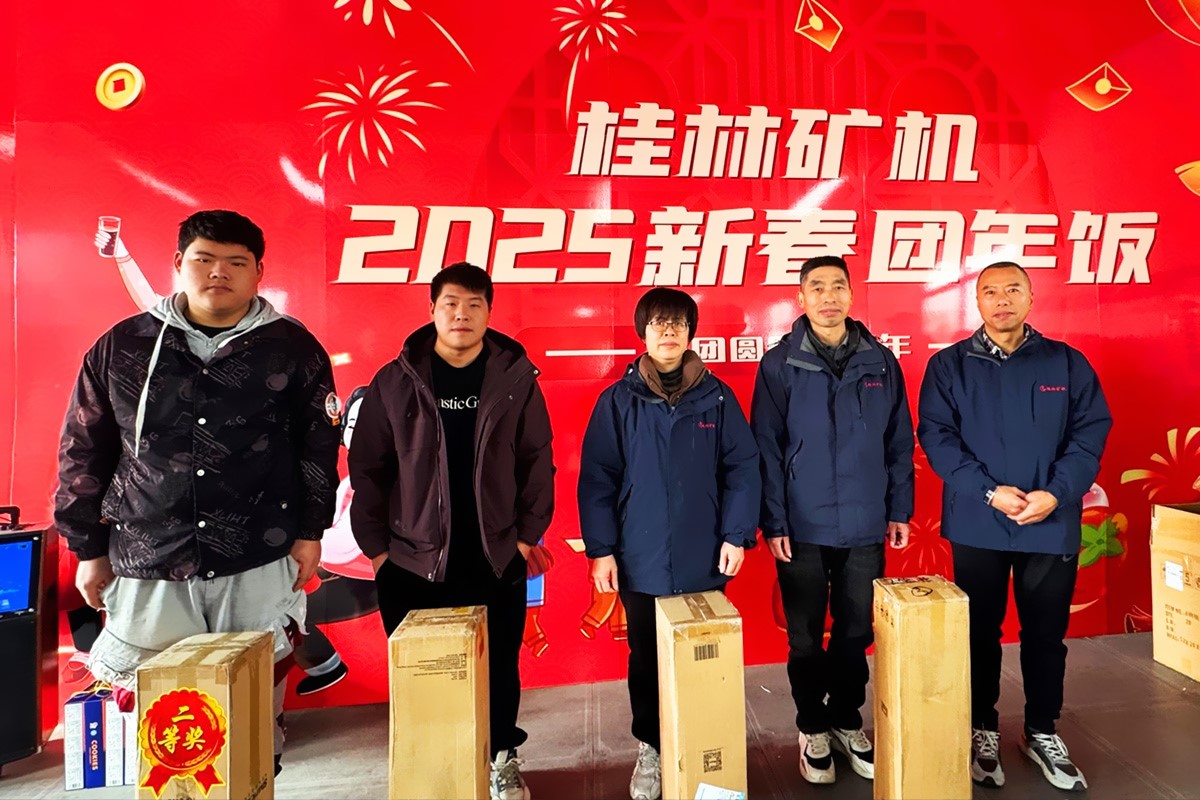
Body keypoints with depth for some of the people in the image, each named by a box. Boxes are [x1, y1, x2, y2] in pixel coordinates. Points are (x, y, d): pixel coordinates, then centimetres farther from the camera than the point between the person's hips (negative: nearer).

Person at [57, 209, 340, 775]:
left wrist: (310, 531, 1)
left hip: (259, 563, -1)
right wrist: (88, 548, 11)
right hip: (148, 565, 2)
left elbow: (318, 442, 3)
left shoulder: (292, 347, 1)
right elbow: (83, 452, 11)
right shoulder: (122, 347, 5)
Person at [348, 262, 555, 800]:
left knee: (500, 666, 12)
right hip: (413, 560, 0)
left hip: (497, 558, 0)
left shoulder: (515, 378, -2)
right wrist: (376, 544, -1)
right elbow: (368, 468, 1)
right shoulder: (395, 382, -2)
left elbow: (536, 461, 1)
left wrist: (528, 533, -1)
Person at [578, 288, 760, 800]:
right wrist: (601, 549, -5)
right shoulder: (618, 400, -3)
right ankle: (649, 749, 35)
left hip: (705, 560, 1)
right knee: (647, 660, 14)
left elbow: (742, 469, 2)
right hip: (641, 562, 0)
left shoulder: (716, 396, 0)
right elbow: (596, 479, -3)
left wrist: (736, 535, -4)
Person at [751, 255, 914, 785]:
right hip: (802, 527, -2)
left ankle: (847, 721, 36)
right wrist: (773, 522, -9)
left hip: (865, 526, 2)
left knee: (857, 632, 14)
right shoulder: (779, 364, -5)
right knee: (805, 636, 11)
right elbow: (766, 451, -7)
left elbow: (899, 444, 7)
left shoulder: (880, 362, 3)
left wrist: (900, 510, 5)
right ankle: (812, 727, 31)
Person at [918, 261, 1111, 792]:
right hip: (977, 526, -1)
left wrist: (1056, 493, -13)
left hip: (1052, 525, 2)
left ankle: (1042, 733, 33)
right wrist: (988, 491, -17)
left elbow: (1092, 430, 0)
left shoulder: (1067, 363, 4)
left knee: (1046, 634, 14)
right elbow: (935, 435, -7)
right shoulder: (949, 365, -2)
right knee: (980, 633, 11)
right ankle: (982, 730, 28)